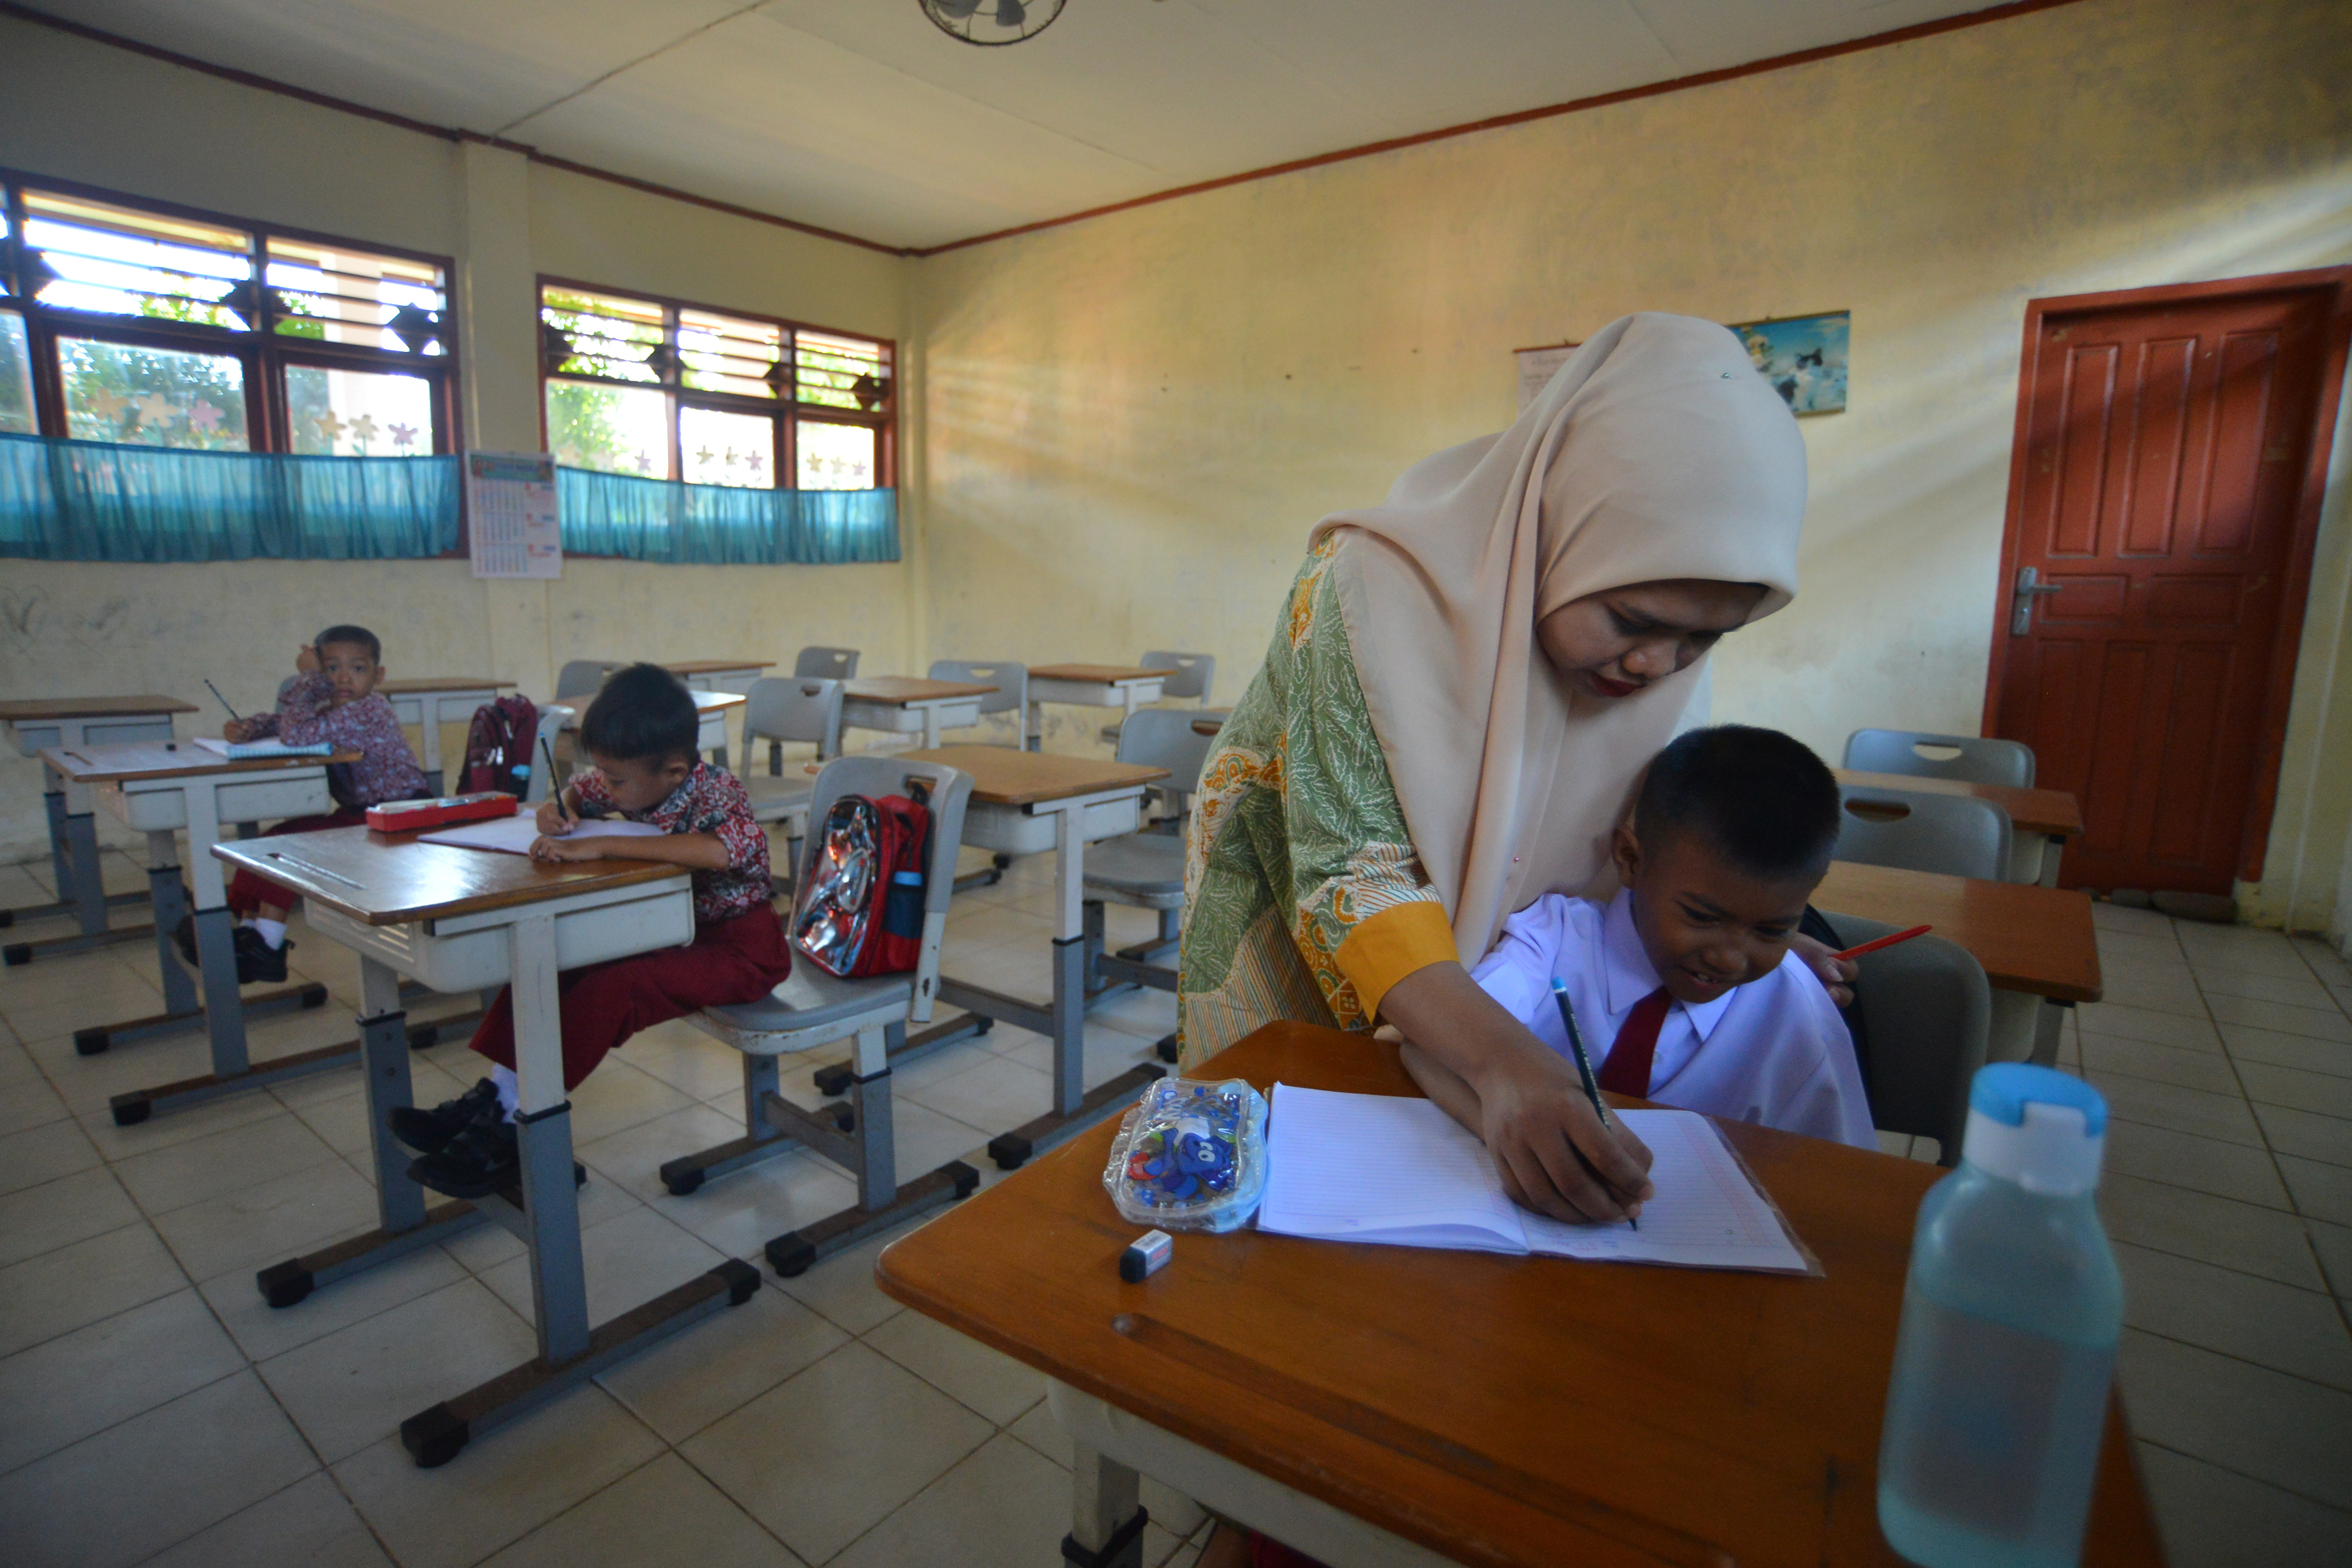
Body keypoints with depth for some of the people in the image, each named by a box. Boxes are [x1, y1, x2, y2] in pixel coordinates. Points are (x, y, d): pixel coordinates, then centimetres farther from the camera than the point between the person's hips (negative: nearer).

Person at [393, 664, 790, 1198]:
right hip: (670, 930, 9)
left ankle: (511, 1127, -14)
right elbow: (579, 790, 21)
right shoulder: (640, 784, -1)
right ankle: (497, 1091, -3)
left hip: (741, 947, -8)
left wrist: (601, 846, -44)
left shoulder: (717, 794, -24)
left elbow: (721, 851, -48)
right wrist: (559, 809, -5)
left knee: (610, 988, -26)